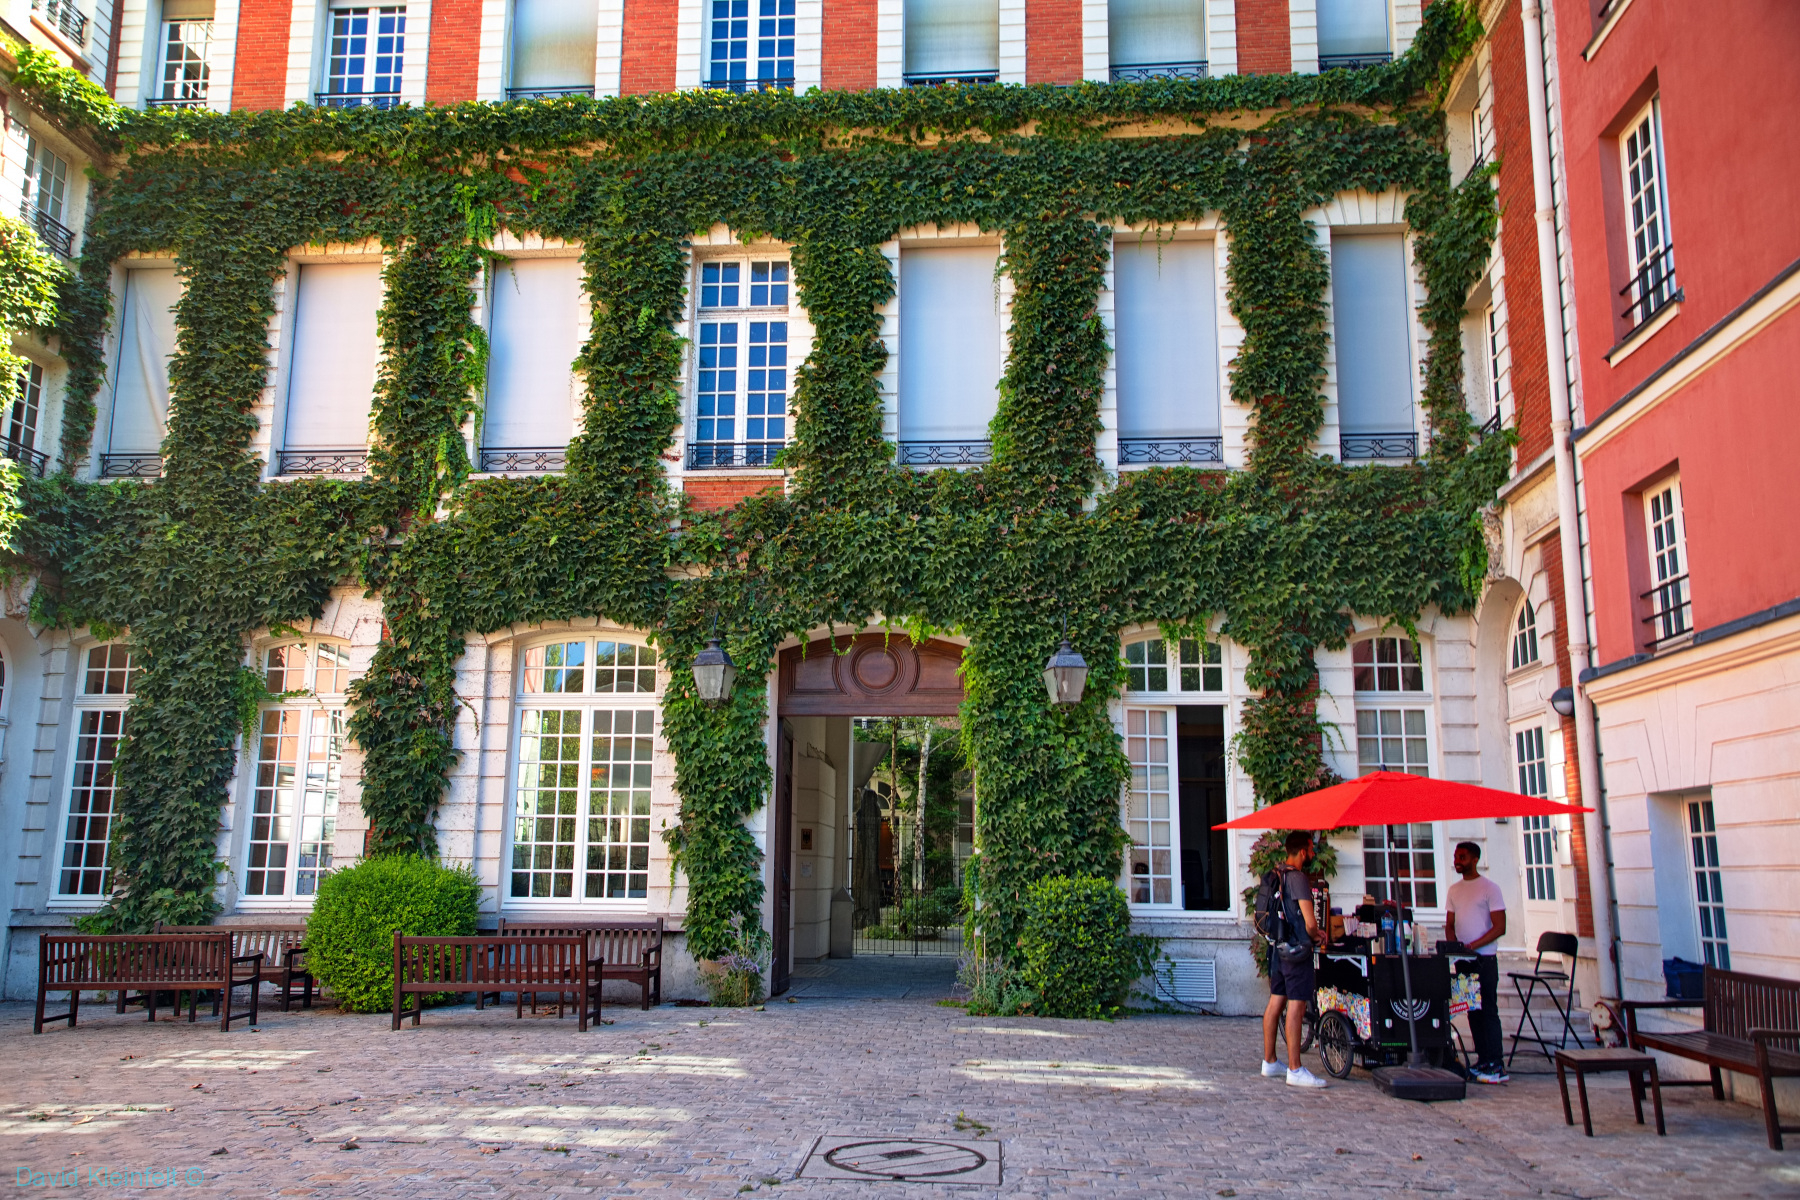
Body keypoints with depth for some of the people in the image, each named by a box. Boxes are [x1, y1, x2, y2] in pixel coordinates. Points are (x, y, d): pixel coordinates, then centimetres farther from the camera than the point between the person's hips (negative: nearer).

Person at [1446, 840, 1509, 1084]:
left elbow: (1499, 927, -11)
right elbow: (1450, 924, 18)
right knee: (1472, 1011, 8)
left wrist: (1472, 945, -17)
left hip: (1484, 959, -6)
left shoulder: (1490, 888, -6)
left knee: (1488, 1010, -7)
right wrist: (1454, 945, -2)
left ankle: (1496, 1066, -6)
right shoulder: (1454, 889, 14)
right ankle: (1482, 1061, 13)